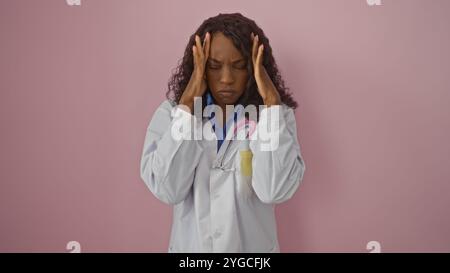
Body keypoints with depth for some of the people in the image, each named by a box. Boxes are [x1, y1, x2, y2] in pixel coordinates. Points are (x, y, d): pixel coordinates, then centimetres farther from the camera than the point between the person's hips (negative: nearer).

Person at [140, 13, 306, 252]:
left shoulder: (273, 113, -12)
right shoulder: (170, 113, -10)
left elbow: (275, 191, -27)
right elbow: (167, 191, -24)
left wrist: (271, 100, -26)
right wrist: (188, 101, -24)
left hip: (254, 247, 0)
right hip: (189, 246, 1)